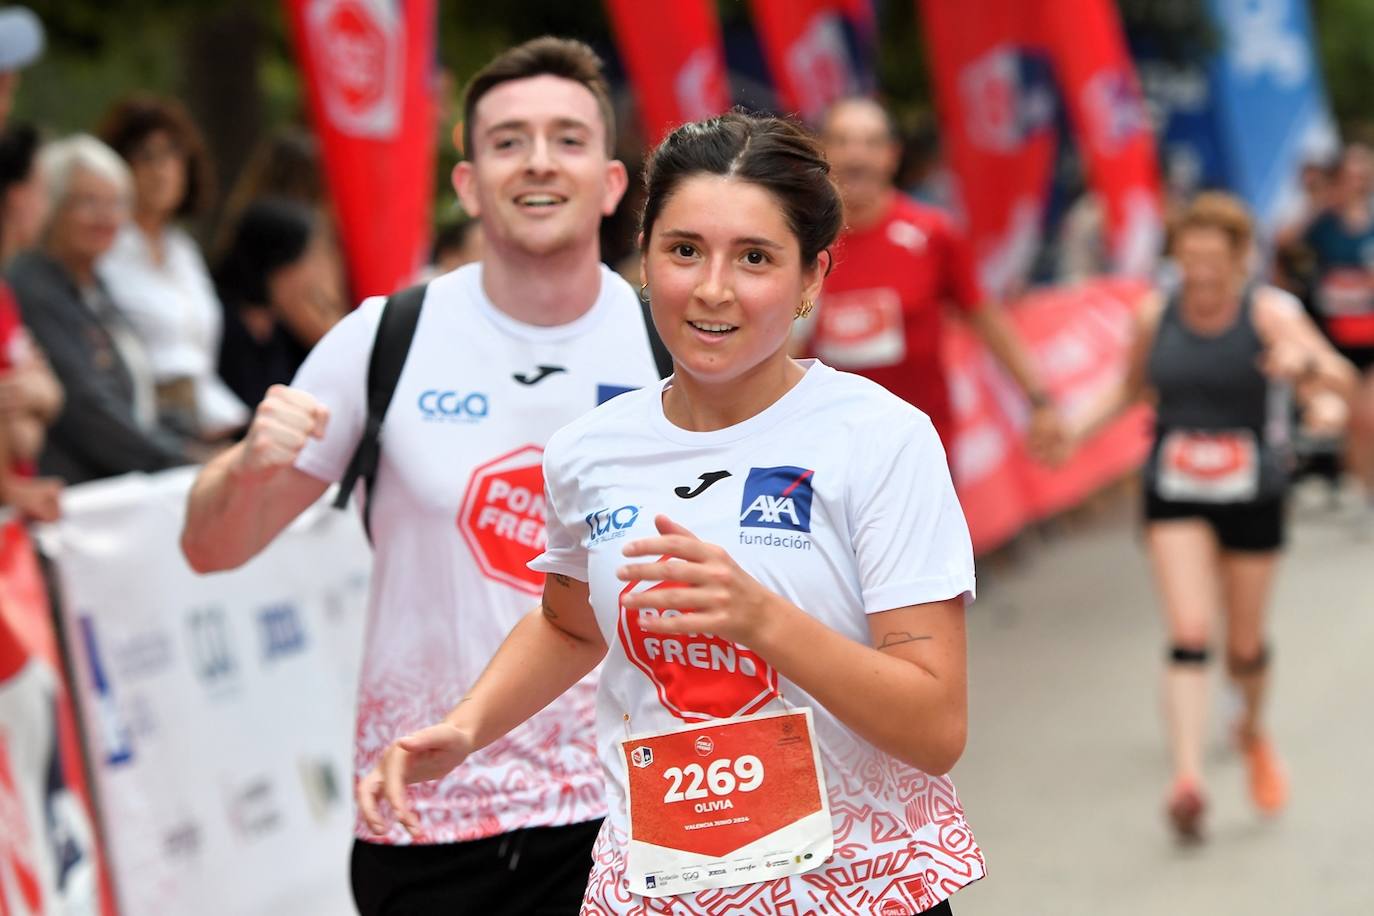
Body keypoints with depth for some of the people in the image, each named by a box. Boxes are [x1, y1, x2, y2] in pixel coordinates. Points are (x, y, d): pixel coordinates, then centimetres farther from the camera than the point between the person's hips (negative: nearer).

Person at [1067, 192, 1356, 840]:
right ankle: (1187, 777, -22)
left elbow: (1343, 380, -21)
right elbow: (1135, 387, 17)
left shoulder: (1269, 312, -10)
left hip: (1253, 499, -1)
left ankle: (1254, 730, 42)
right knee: (1189, 633, -16)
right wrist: (1081, 427, 2)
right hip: (1174, 499, 1)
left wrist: (1307, 363, -43)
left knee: (1245, 646, 10)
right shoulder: (1155, 315, -1)